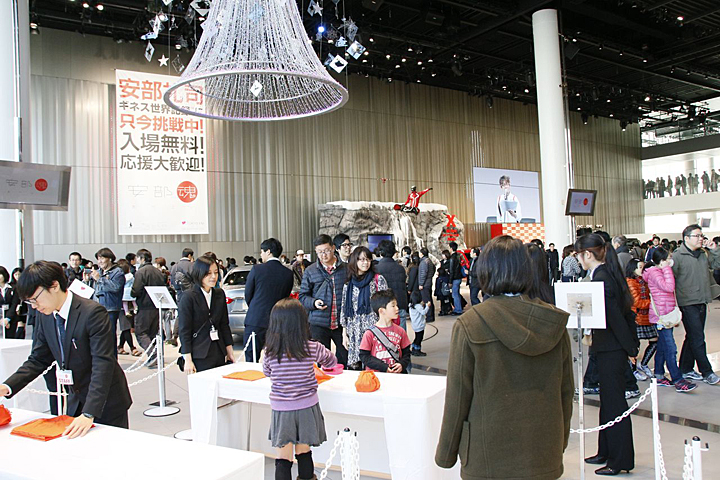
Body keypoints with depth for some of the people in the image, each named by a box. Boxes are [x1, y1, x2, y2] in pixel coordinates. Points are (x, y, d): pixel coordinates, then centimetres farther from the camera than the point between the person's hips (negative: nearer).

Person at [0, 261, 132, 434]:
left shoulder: (93, 313, -24)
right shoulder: (43, 316, -1)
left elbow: (103, 365, -28)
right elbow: (37, 360, 8)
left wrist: (88, 414, -34)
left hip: (107, 403, -6)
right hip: (76, 401, 6)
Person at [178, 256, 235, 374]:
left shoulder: (219, 294, 9)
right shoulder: (188, 297, -8)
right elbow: (184, 330, -8)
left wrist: (229, 351, 12)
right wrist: (188, 360, -11)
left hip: (219, 353, 5)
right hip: (199, 356, -5)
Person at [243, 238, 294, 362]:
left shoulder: (257, 269, -8)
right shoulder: (288, 273, 2)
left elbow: (247, 295, 3)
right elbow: (286, 296, 9)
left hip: (256, 320, -4)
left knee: (251, 361, 4)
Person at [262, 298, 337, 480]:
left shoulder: (270, 351, -8)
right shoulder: (313, 349, -11)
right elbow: (331, 361, 8)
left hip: (280, 409, 0)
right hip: (306, 407, 0)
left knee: (283, 458, 7)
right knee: (304, 453, 17)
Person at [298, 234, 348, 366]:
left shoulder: (345, 269, 3)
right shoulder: (310, 271, 4)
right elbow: (302, 296, 9)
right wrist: (314, 302, -11)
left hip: (341, 322, 1)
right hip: (319, 323, 0)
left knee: (346, 358, 7)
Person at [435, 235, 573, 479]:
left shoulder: (468, 325, -15)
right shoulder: (555, 323, -4)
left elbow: (457, 399, -10)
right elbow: (566, 392, 5)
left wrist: (446, 454, 3)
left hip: (489, 460, -3)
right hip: (545, 459, 4)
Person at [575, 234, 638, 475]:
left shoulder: (600, 279, -20)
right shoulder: (608, 274, 9)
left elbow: (615, 317, -21)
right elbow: (626, 313, 13)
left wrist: (630, 349, -14)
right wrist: (633, 345, 15)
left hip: (610, 349, -10)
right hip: (612, 348, 10)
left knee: (614, 403, 1)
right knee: (608, 401, 18)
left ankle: (620, 460, 13)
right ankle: (606, 452, 30)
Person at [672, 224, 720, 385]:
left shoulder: (705, 254, 10)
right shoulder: (678, 256, -11)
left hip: (702, 302, 7)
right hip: (688, 303, -7)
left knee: (693, 337, 14)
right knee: (697, 339, -5)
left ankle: (686, 370, 24)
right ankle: (707, 372, 3)